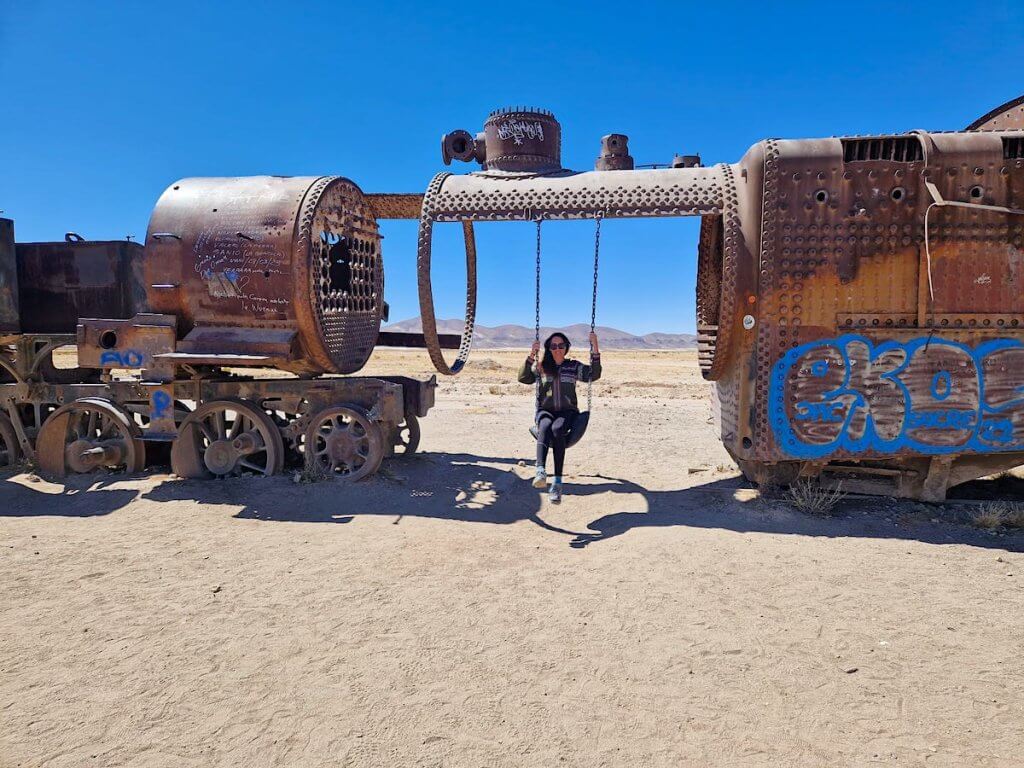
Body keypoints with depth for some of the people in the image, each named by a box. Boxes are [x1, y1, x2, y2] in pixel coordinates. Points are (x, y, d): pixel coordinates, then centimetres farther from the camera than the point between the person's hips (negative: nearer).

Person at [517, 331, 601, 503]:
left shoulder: (574, 366, 14)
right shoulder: (540, 366, 14)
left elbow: (594, 375, -1)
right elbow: (523, 378, -1)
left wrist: (595, 349, -9)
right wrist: (531, 356, -12)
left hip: (567, 411, -1)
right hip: (545, 411, 1)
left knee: (557, 429, -34)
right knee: (545, 427, -35)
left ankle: (557, 481, -39)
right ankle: (541, 471, -53)